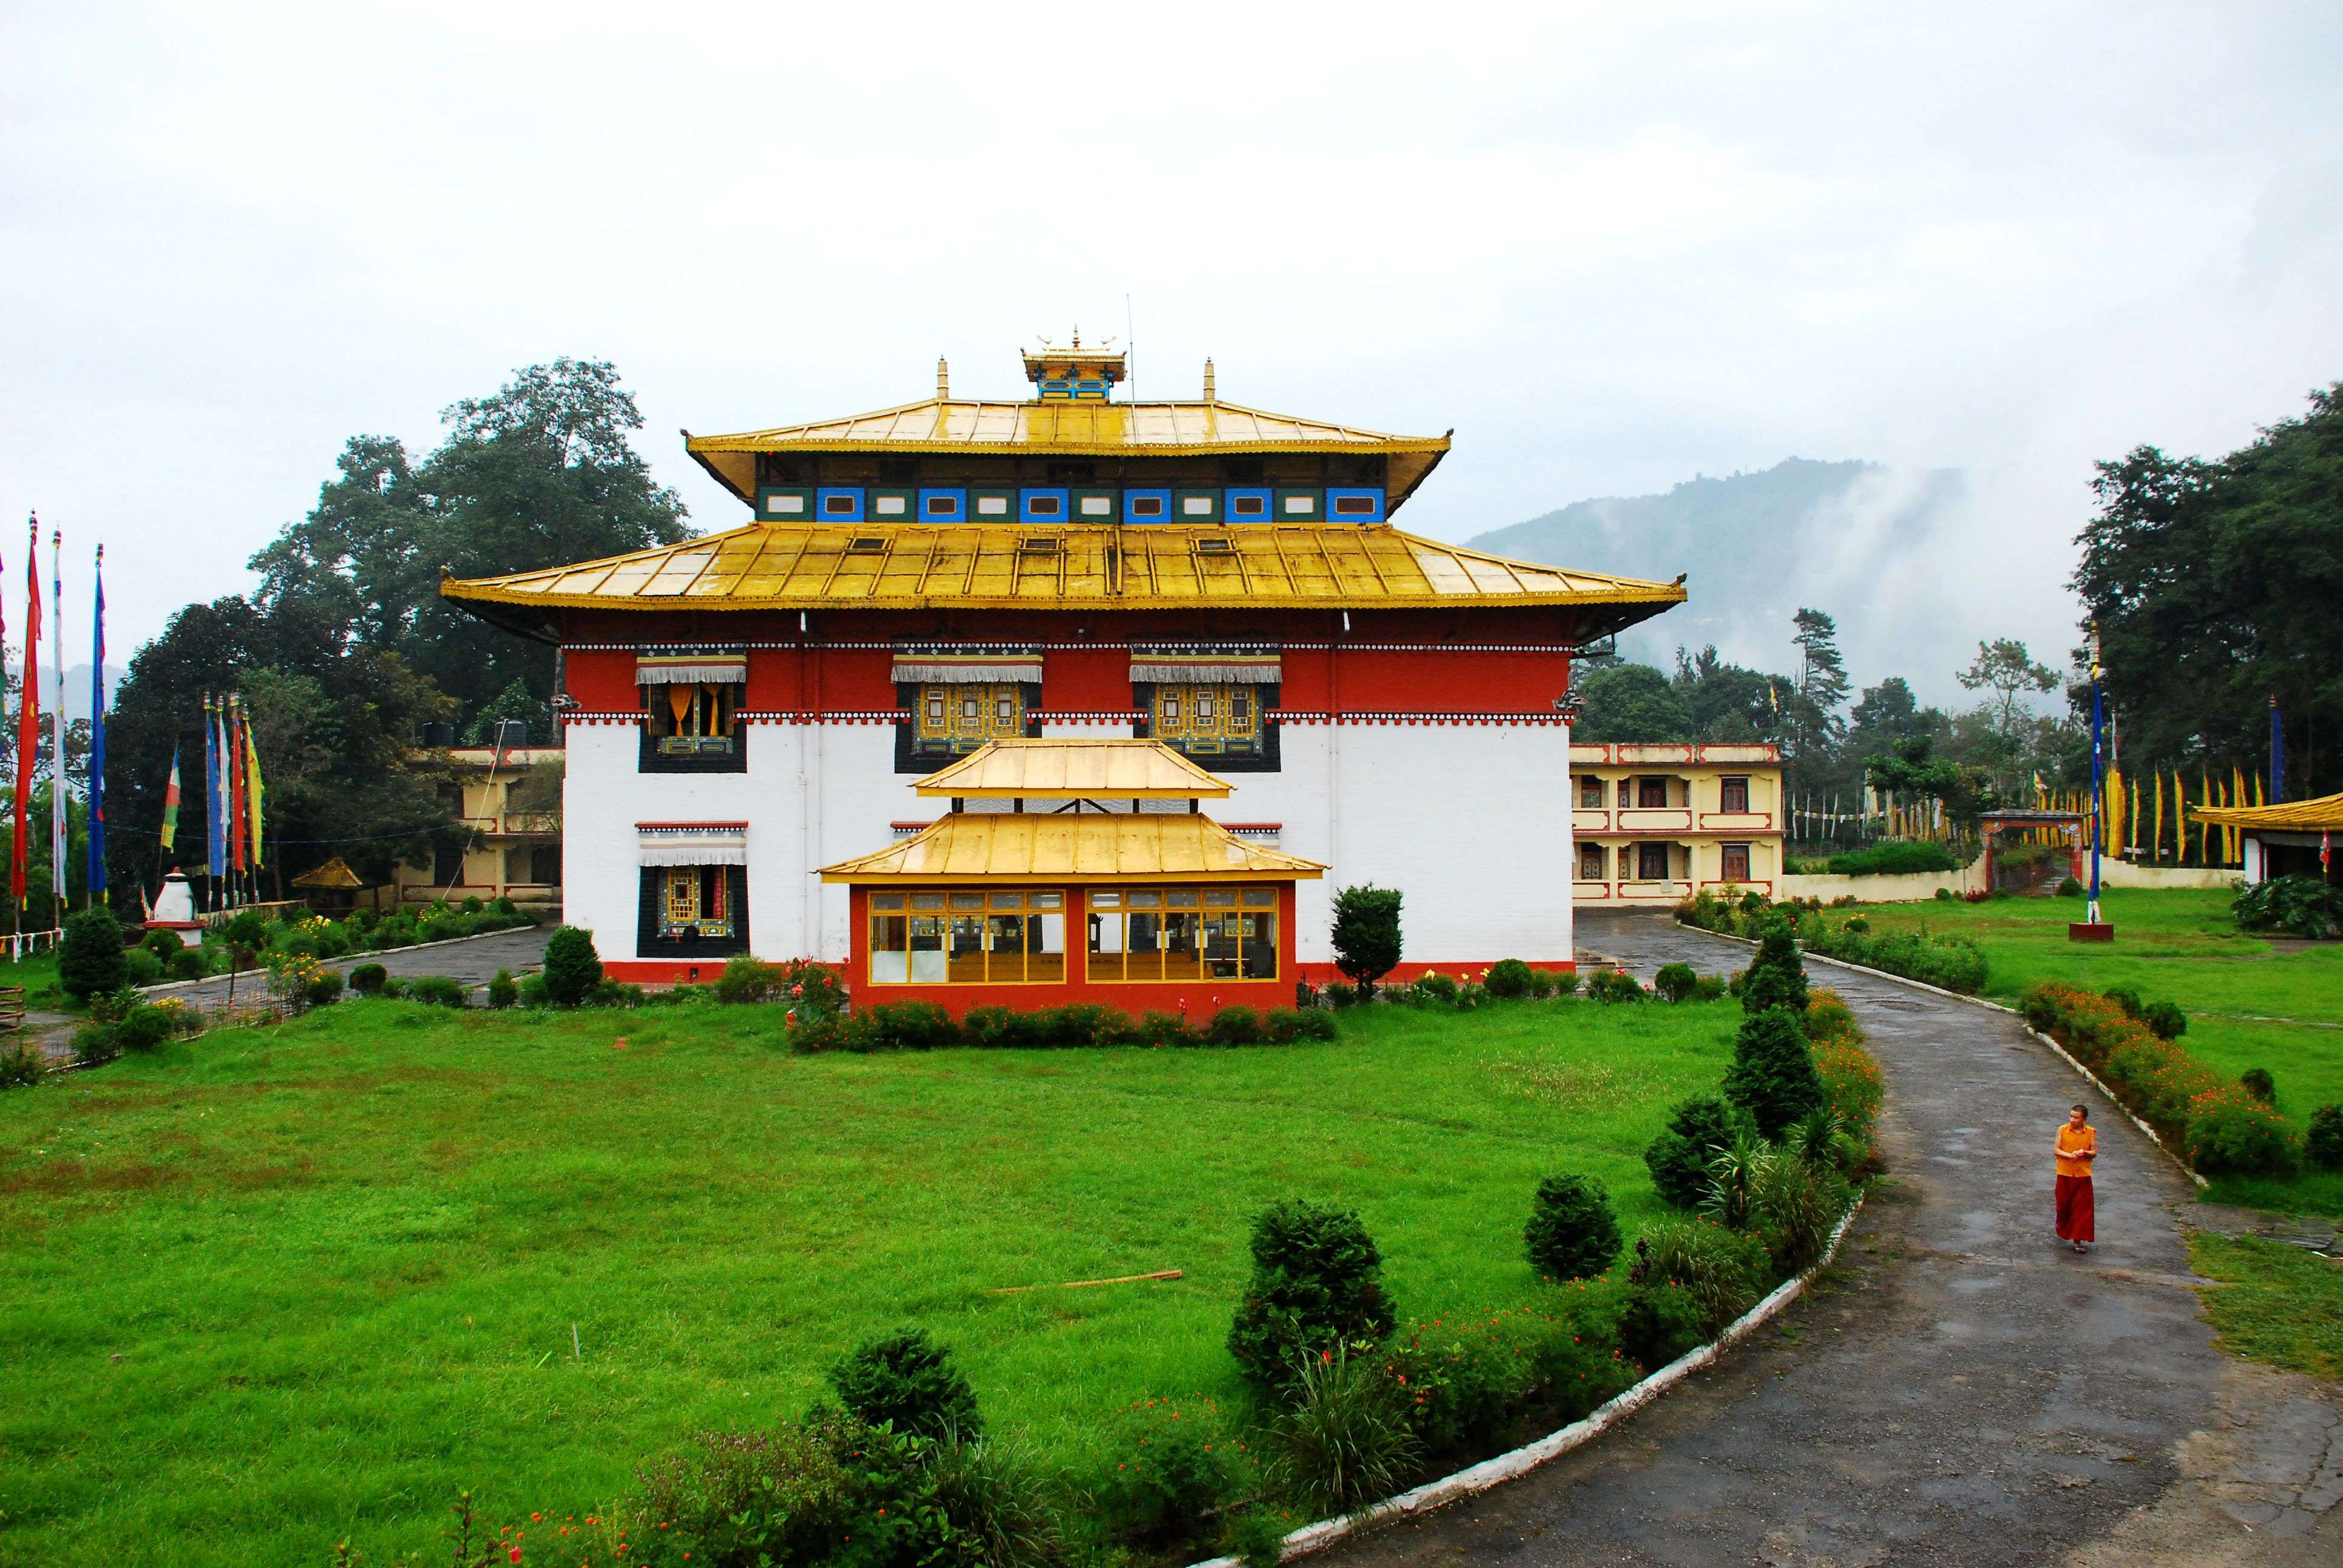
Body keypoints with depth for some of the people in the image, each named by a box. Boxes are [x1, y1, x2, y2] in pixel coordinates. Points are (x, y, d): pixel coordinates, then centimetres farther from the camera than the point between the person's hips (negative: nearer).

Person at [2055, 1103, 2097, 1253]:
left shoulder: (2091, 1132, -2)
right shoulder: (2063, 1130, -3)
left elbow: (2095, 1153, 1)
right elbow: (2057, 1150, -2)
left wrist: (2084, 1153, -21)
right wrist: (2069, 1155, -21)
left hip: (2083, 1175, -1)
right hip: (2065, 1174, 1)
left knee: (2081, 1208, -3)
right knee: (2064, 1205, 11)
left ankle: (2077, 1241, 0)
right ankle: (2063, 1231, 38)